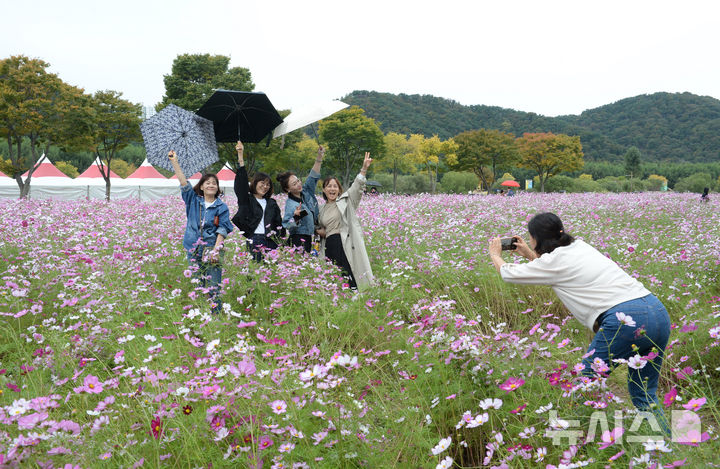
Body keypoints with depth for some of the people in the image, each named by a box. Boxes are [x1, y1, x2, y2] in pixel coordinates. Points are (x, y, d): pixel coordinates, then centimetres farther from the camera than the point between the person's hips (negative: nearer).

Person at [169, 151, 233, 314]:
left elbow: (222, 230, -4)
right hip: (194, 250, 3)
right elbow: (183, 183, 1)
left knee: (213, 288, -4)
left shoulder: (221, 207, 1)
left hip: (212, 250, -2)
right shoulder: (194, 201, 8)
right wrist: (174, 162, -7)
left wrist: (216, 249, -14)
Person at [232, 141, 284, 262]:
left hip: (271, 242, 4)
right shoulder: (246, 200, 7)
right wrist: (240, 156, -11)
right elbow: (241, 182, -4)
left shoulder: (272, 203, 21)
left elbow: (279, 224, 20)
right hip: (253, 241, -4)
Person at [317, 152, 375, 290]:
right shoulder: (322, 210, 20)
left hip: (346, 244, -4)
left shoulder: (345, 200, 7)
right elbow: (321, 227, 33)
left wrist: (364, 169, -19)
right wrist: (319, 231, 9)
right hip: (329, 246, 4)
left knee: (351, 277, -12)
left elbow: (357, 186, -6)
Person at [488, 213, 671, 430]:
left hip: (625, 320, -8)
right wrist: (529, 255, 46)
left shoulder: (556, 260, 1)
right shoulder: (580, 247, 21)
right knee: (644, 396, 19)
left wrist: (495, 255, 34)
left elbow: (509, 274, 15)